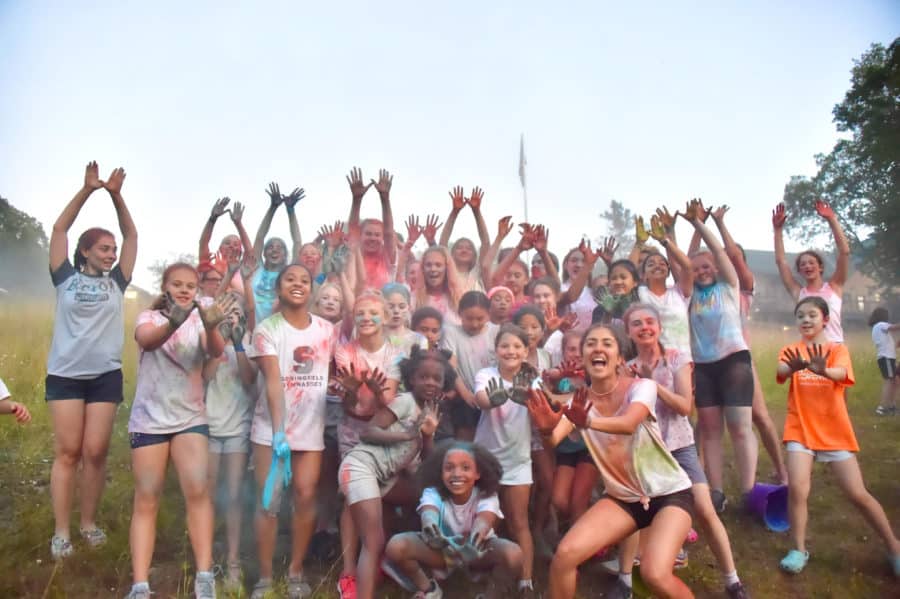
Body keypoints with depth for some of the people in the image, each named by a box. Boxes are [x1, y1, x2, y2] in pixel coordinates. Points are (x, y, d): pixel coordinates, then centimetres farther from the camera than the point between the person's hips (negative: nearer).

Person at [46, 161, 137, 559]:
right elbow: (59, 230, 1)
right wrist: (87, 189, -5)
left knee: (96, 452, 2)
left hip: (106, 375, 2)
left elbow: (132, 235, 9)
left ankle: (89, 523, 16)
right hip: (65, 374, -1)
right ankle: (61, 532, 6)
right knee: (67, 452, -1)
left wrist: (116, 195, 0)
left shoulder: (116, 282, 9)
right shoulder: (66, 278, 6)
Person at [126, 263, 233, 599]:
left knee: (198, 491, -15)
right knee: (146, 501, 1)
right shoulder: (150, 317, 0)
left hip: (190, 418, 1)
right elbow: (146, 340, -25)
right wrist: (174, 322, -48)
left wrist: (210, 327, -43)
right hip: (149, 419, 0)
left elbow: (216, 351, -19)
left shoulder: (200, 318, 3)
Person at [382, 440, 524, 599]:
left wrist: (474, 540, -71)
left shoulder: (486, 495, -24)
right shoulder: (433, 492, -23)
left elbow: (484, 520, -46)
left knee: (513, 554, -33)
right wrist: (431, 529, -73)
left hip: (478, 551, -1)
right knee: (395, 546, -26)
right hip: (441, 550, 1)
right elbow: (428, 513, -47)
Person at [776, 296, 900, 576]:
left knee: (858, 494, 2)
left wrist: (823, 370, -47)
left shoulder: (838, 349, 0)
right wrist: (794, 367, -45)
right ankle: (799, 549, 2)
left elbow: (841, 374, -23)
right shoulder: (790, 351, 2)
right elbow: (780, 371, -21)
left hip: (835, 430, 0)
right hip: (800, 429, 0)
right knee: (797, 487, -15)